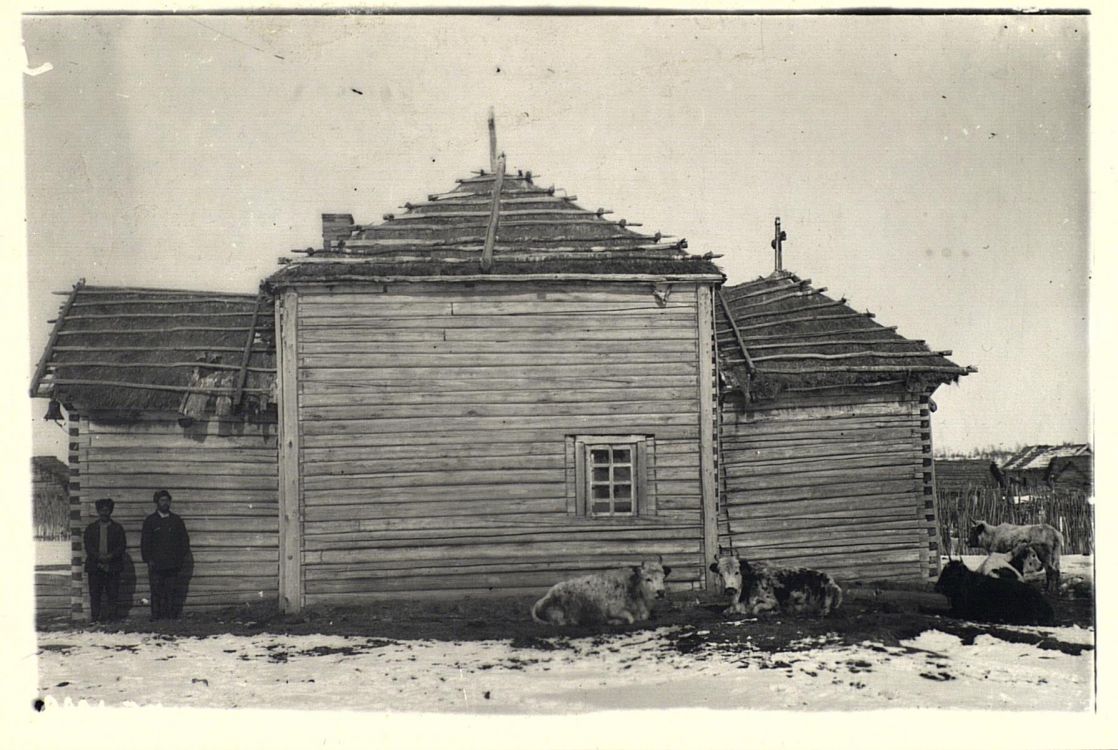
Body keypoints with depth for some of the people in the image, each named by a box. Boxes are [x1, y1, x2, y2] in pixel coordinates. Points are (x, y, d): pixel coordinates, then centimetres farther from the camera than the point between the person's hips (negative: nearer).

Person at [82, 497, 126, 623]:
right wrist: (99, 557, -13)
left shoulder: (117, 528, 12)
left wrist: (111, 556, -13)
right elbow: (88, 546, 3)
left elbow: (122, 545, 3)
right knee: (95, 594, -3)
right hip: (95, 566, 0)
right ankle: (95, 618, -1)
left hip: (113, 566, 0)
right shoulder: (91, 528, 13)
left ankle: (110, 617, 0)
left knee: (112, 594, -3)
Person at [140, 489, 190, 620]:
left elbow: (184, 540, 16)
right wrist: (148, 559, -5)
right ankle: (156, 618, -3)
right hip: (156, 564, -2)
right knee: (157, 594, -4)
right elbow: (145, 542, 3)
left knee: (171, 593, 0)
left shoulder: (176, 520, 13)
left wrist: (182, 556, 5)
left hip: (172, 564, 2)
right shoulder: (150, 521, 6)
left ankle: (171, 618, 1)